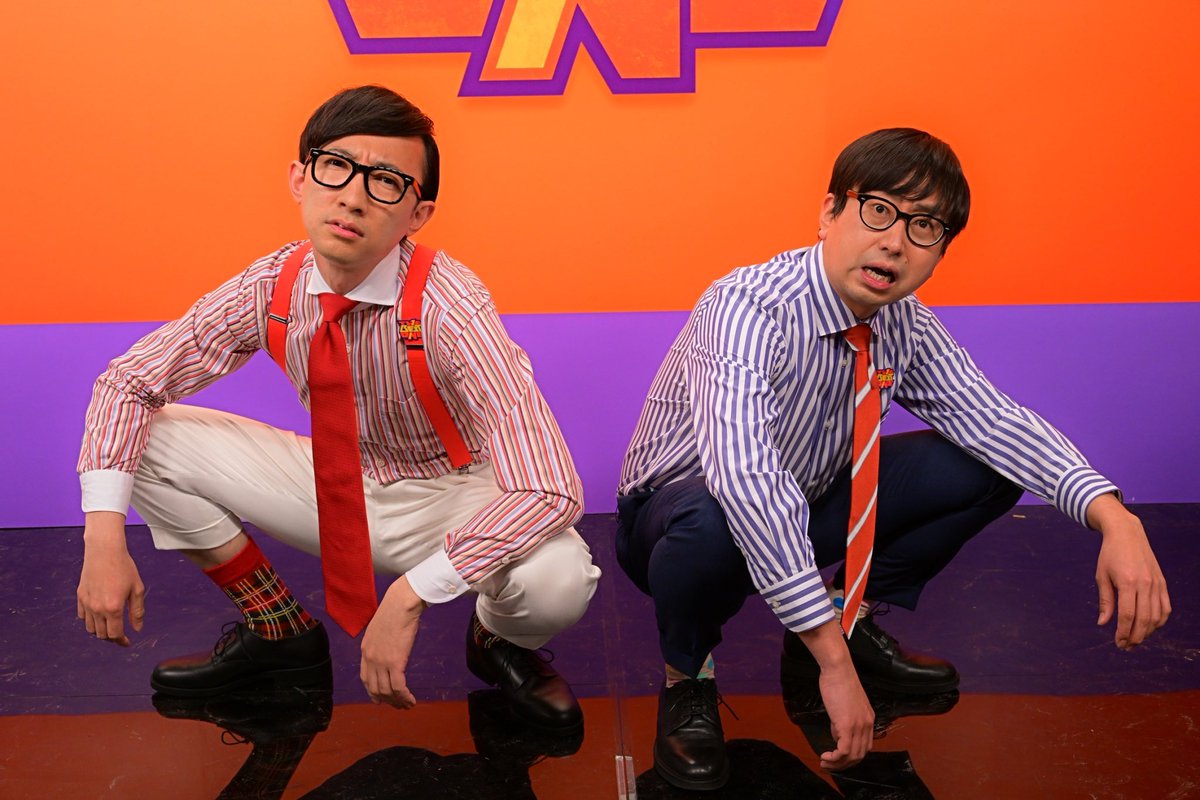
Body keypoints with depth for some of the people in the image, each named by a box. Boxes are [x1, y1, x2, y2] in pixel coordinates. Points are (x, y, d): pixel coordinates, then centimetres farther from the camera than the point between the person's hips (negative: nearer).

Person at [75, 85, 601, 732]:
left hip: (451, 497, -4)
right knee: (146, 439, -10)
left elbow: (549, 490, -38)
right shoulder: (269, 288, -15)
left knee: (557, 578, -37)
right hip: (336, 482, 4)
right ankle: (281, 630, 8)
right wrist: (104, 535, -21)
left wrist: (410, 595, -41)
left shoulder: (448, 308, -30)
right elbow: (126, 382, -6)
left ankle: (499, 642, 5)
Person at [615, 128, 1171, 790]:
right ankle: (688, 678, -9)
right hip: (676, 519, -6)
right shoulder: (749, 307, -32)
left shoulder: (906, 324, -8)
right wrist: (832, 662, -45)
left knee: (986, 469, -7)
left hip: (803, 507, 6)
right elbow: (745, 476, -44)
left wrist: (1112, 516, -26)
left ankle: (850, 617, 11)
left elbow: (987, 414, -7)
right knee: (712, 523, -42)